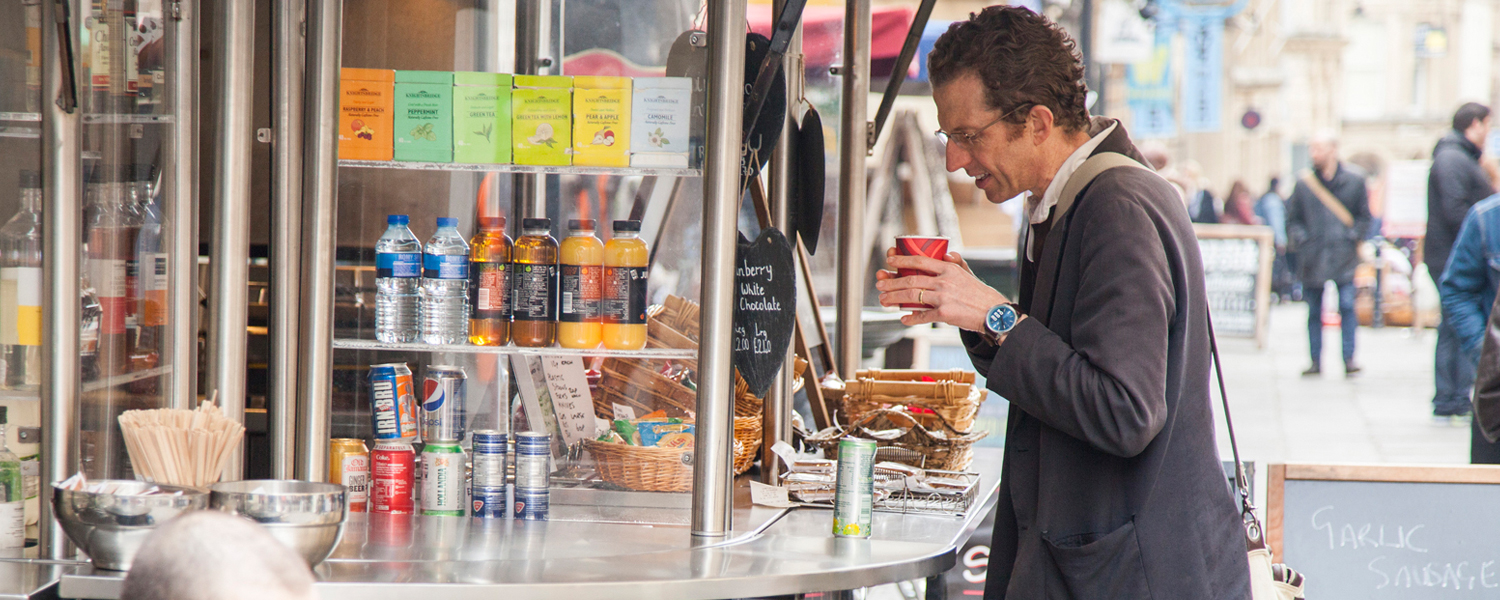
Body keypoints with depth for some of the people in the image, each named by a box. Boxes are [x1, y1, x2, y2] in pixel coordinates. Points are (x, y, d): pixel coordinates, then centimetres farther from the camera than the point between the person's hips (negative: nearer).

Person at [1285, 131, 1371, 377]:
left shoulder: (1354, 181, 3)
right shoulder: (1304, 183, 5)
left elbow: (1364, 216, 11)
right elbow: (1293, 219, 12)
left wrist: (1353, 236, -4)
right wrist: (1299, 239, -4)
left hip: (1343, 254, -2)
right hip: (1313, 256, 2)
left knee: (1347, 305, -12)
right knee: (1314, 311, 6)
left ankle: (1349, 357, -7)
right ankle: (1315, 360, 14)